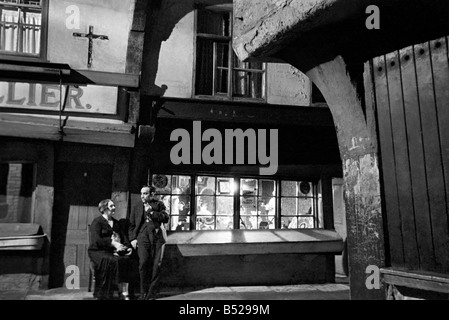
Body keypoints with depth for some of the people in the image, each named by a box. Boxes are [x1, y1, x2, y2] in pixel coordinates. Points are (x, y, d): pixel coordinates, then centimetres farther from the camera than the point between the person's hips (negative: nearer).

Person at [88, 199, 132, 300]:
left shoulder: (116, 223, 22)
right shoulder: (97, 222, 2)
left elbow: (123, 238, 18)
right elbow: (96, 240, -12)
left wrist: (126, 247, -4)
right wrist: (113, 243, -21)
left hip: (113, 251, 5)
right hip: (98, 251, -5)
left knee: (127, 259, -25)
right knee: (113, 261, -34)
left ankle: (124, 293, -27)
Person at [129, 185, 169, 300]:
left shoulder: (159, 205, 14)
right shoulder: (136, 208, 20)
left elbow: (165, 218, 1)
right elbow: (131, 225, 17)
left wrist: (151, 212, -6)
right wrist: (132, 239, 3)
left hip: (157, 236, 0)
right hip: (143, 237, 1)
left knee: (156, 265, -5)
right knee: (143, 262, -15)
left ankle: (152, 293, 6)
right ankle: (143, 292, -3)